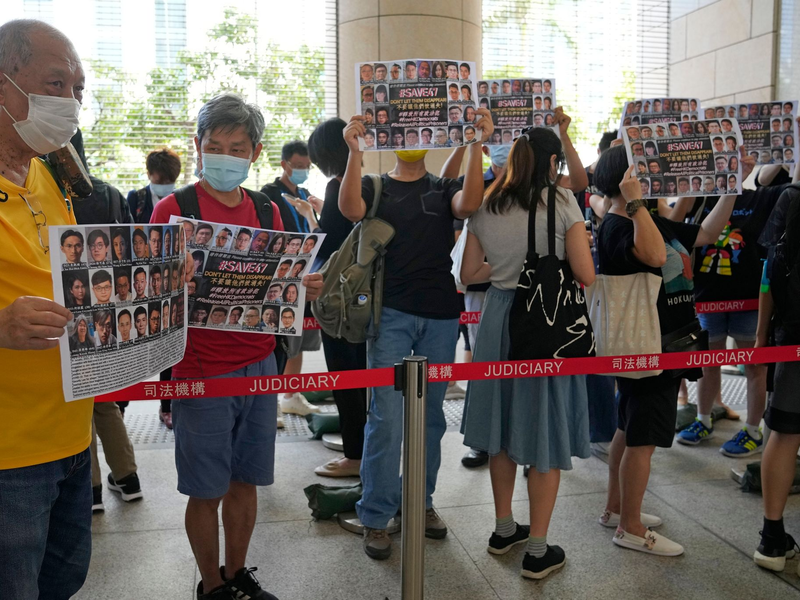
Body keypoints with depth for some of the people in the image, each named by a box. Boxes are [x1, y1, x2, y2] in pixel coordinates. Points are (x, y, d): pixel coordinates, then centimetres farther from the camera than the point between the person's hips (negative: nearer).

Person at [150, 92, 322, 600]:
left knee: (245, 482, 15)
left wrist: (306, 288, -6)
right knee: (207, 491, 7)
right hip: (202, 369, -4)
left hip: (260, 365, 4)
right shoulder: (173, 209, -5)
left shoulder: (267, 211, 9)